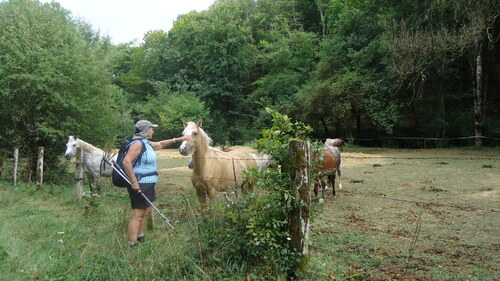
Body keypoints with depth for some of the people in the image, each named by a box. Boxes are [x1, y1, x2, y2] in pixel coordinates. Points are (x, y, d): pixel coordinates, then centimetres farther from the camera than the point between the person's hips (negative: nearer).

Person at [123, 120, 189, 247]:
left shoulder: (147, 143, 11)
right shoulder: (138, 144, -17)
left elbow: (161, 144, 28)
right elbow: (126, 162, -26)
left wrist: (178, 139, 26)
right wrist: (134, 182, -25)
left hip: (148, 184, 10)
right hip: (139, 185, -10)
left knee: (146, 211, 19)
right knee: (137, 215, -6)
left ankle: (140, 239, 33)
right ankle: (132, 244, 1)